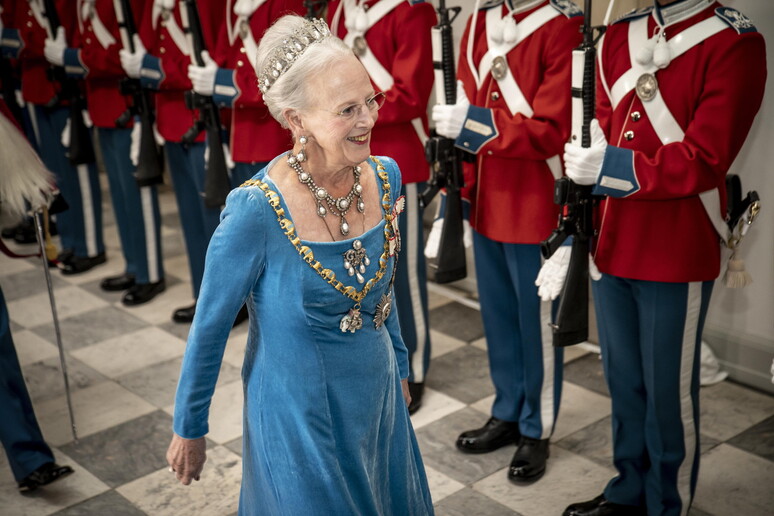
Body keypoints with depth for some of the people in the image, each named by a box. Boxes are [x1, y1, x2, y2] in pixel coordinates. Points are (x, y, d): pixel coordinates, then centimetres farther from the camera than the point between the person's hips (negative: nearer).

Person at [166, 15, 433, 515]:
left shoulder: (384, 176, -8)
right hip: (298, 414, -5)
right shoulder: (256, 210, -25)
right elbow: (210, 328, -13)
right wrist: (189, 431, -4)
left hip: (378, 398, 6)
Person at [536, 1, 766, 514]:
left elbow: (704, 159, -18)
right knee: (623, 379, 19)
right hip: (609, 246, 6)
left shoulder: (736, 43, -11)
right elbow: (592, 142, 7)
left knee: (668, 390, 9)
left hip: (677, 257, -6)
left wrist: (611, 167, -25)